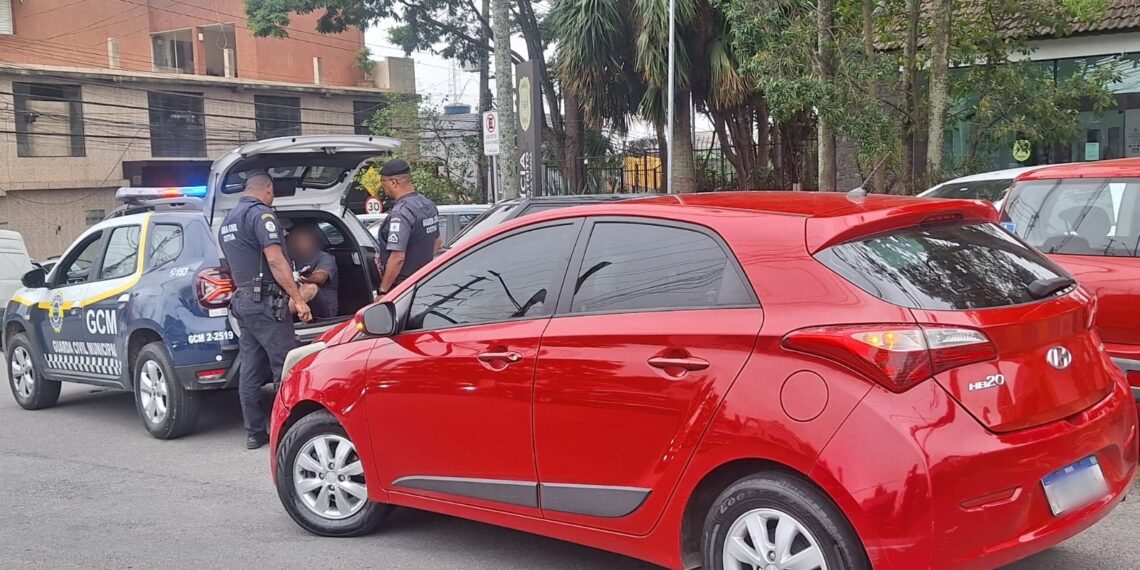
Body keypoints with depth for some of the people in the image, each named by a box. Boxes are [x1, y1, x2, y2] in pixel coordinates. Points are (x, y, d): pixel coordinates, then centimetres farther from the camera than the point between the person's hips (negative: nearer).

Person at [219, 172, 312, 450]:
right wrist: (299, 299, -19)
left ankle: (255, 432, 12)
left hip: (241, 299, 9)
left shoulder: (228, 220, 19)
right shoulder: (261, 214, -10)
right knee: (287, 367, -7)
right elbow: (276, 262, -19)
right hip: (264, 301, -9)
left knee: (250, 370, 9)